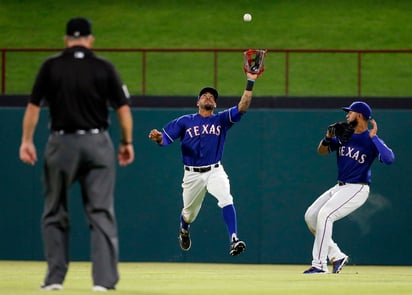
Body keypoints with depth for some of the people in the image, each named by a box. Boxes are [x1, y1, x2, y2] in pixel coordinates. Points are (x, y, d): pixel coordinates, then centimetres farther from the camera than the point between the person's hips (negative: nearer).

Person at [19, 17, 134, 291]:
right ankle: (104, 278, -3)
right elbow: (123, 108, 0)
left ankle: (55, 277, 9)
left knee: (55, 214, 12)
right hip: (97, 143, 0)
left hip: (62, 144, 0)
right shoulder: (104, 68, 0)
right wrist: (127, 142, 9)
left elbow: (34, 106, -2)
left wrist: (27, 140, 4)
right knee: (101, 213, 3)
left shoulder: (51, 66, -1)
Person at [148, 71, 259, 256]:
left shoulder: (221, 120, 4)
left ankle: (233, 241, -34)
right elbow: (165, 139, -3)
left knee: (226, 199, -27)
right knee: (189, 213, 14)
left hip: (215, 171, 0)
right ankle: (184, 230, 50)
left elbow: (242, 107, -10)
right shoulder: (185, 121, 2)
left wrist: (250, 82, -19)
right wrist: (158, 138, -28)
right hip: (192, 174, 0)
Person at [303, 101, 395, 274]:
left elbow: (389, 159, -28)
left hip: (357, 189, -9)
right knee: (310, 216, 6)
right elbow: (322, 151, 13)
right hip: (339, 188, 9)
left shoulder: (371, 141, -13)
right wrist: (328, 138, -7)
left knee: (324, 215, -23)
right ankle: (336, 256, 13)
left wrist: (373, 137, -28)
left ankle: (320, 264, -18)